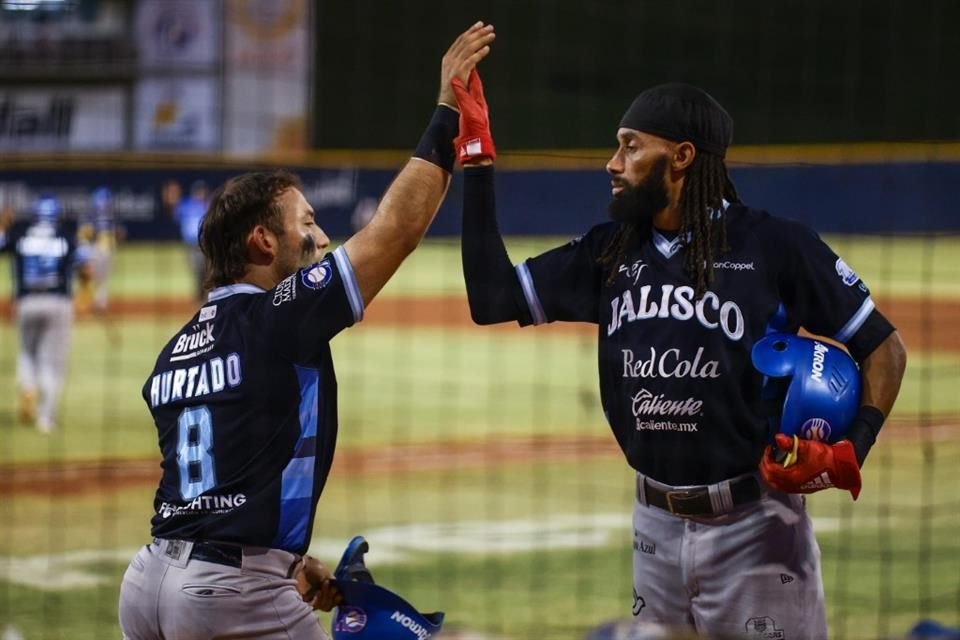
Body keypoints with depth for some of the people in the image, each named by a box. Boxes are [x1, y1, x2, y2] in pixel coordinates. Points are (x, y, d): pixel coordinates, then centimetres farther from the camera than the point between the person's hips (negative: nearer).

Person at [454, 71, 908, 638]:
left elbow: (884, 346, -3)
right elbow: (491, 299, 5)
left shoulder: (776, 246, -8)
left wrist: (851, 451, -18)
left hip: (753, 528, -5)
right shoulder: (610, 252, 7)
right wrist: (477, 161, 1)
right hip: (656, 527, 5)